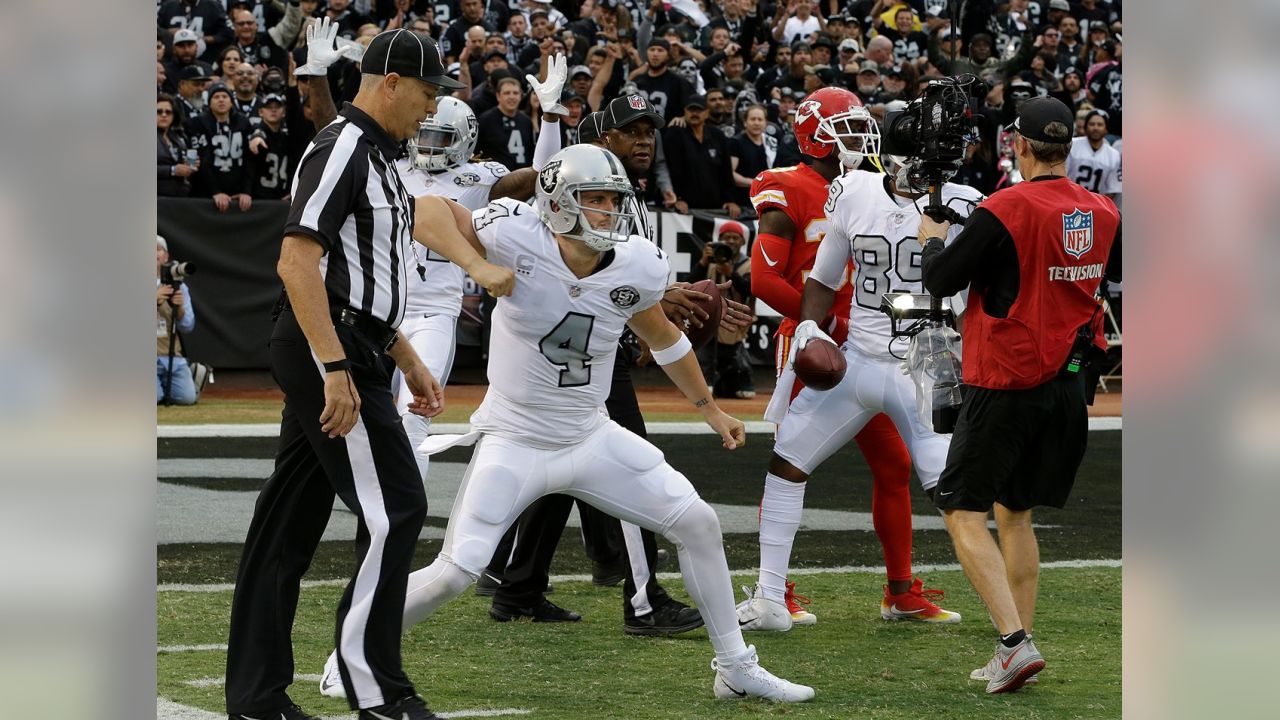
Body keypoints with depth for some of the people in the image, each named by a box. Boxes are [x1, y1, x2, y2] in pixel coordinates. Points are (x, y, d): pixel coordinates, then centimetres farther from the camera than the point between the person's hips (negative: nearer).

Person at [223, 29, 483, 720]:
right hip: (329, 353, -10)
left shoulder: (373, 156, 20)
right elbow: (298, 261, -22)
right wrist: (335, 369, -27)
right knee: (394, 510, -11)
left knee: (288, 521, 10)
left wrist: (408, 362, 25)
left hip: (335, 362, 10)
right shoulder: (342, 146, -12)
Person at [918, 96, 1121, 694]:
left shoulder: (1005, 209, -16)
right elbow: (1117, 271, 24)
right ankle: (1014, 658, 17)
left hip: (1007, 385, -7)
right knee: (1014, 512, 18)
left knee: (964, 511, -1)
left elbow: (941, 281, -9)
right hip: (1069, 385, 7)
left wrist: (931, 240, 12)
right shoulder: (1102, 212, 3)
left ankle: (1016, 642, -16)